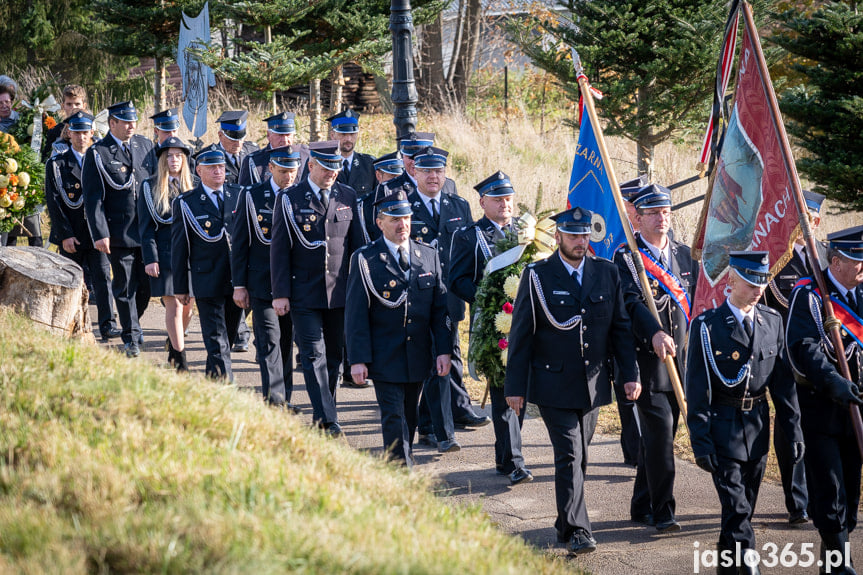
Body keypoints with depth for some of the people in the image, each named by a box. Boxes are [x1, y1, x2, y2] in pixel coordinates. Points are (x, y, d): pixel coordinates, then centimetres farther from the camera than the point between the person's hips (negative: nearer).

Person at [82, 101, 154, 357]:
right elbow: (93, 198, -7)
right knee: (125, 287, 3)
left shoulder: (145, 145, 9)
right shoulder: (97, 153, -4)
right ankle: (131, 338, 14)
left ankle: (132, 324, 31)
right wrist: (100, 234, -13)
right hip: (120, 233, -4)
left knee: (147, 285, 7)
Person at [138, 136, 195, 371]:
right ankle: (180, 358, 2)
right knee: (173, 306, -6)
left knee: (188, 306, 6)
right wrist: (150, 259, -8)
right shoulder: (150, 187, 2)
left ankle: (174, 342, 32)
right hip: (164, 254, -3)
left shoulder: (192, 186, 11)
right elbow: (146, 227, -1)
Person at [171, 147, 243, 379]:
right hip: (208, 280, -4)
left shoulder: (238, 195, 7)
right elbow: (179, 248, 1)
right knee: (216, 339, -6)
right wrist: (180, 287, -1)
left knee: (229, 334, 14)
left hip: (237, 278, 4)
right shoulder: (185, 203, -1)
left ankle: (213, 376, 30)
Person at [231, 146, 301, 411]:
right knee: (270, 339, -10)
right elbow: (239, 244, 1)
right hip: (262, 282, -2)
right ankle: (274, 398, -14)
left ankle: (284, 398, 17)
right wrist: (239, 285, -3)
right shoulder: (251, 197, 0)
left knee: (287, 340, 9)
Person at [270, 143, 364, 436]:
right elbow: (279, 249, -2)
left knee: (334, 355, 9)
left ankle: (323, 416, 20)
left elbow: (357, 244, 10)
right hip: (304, 293, -3)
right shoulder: (290, 199, -2)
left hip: (341, 292, 3)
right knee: (314, 355, -9)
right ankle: (327, 418, -13)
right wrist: (280, 293, -7)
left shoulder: (348, 197, 6)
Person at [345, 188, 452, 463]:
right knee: (394, 419, -8)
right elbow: (355, 314, -6)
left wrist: (443, 349, 0)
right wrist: (358, 359, -11)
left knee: (409, 418, 13)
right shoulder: (365, 260, -5)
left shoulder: (428, 255, 7)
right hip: (384, 358, -4)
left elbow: (440, 307, 8)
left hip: (419, 356, 4)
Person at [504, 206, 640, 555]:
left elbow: (620, 327, 9)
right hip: (554, 385, -4)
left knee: (578, 457, 12)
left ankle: (565, 523, 25)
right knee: (570, 456, -10)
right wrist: (515, 386, -6)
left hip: (592, 383, 4)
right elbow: (521, 335, -4)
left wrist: (630, 374, 1)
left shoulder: (607, 273, 6)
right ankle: (576, 531, -8)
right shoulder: (537, 276, -5)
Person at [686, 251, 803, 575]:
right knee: (737, 510, -10)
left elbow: (783, 381, 8)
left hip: (758, 428, 5)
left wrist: (793, 429, 4)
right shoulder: (707, 326, -9)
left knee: (743, 507, 13)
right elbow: (697, 390, -9)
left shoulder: (772, 323, 5)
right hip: (723, 428, -5)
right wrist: (701, 442, -13)